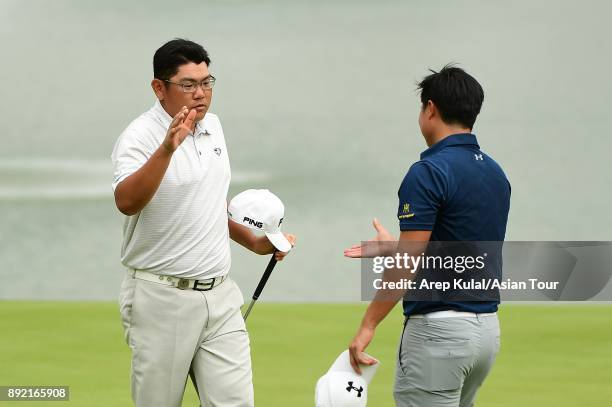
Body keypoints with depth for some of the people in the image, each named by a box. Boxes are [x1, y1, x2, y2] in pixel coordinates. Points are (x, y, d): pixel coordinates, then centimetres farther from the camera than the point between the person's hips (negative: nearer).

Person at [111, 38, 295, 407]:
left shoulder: (212, 126, 10)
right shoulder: (140, 137, -13)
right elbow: (126, 202, -34)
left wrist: (254, 242, 15)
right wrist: (167, 149, -45)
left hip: (220, 294, 6)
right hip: (163, 298, -6)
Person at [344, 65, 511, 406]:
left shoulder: (429, 173, -14)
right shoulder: (495, 173, 12)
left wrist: (368, 326, -14)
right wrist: (394, 247, 31)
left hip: (439, 330, -9)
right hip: (487, 327, 9)